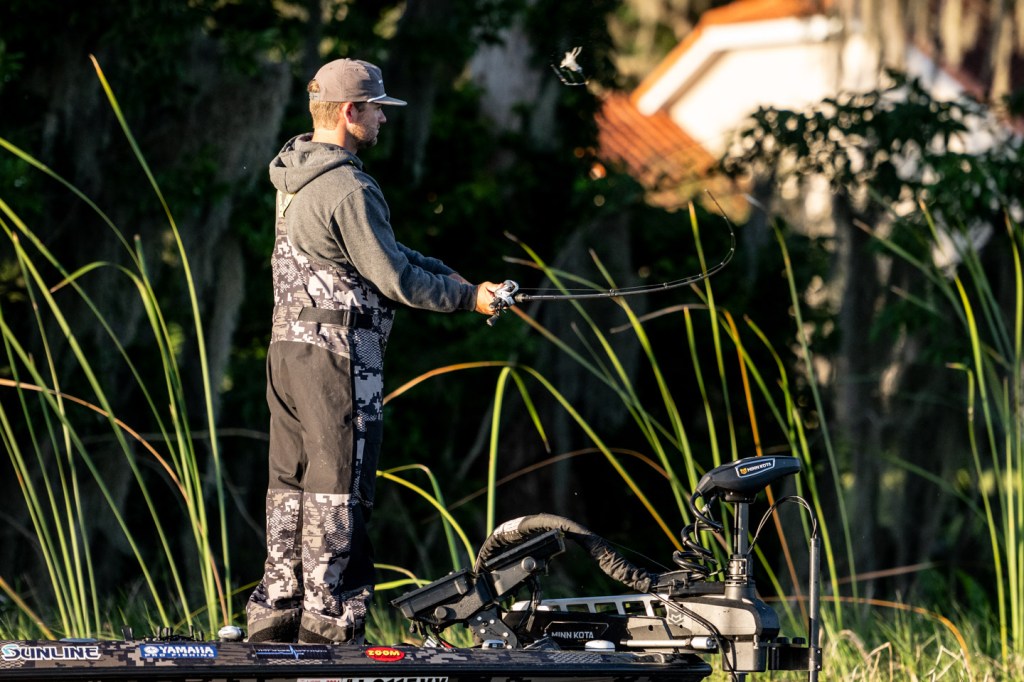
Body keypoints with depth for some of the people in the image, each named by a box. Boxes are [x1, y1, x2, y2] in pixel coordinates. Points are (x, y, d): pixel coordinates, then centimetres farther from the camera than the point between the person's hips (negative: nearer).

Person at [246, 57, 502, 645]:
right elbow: (393, 278, -16)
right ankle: (327, 620, 0)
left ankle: (277, 610, 17)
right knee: (338, 491, -3)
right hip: (338, 355, -9)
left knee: (291, 485, 13)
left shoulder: (295, 178, 13)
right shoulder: (349, 189, -17)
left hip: (288, 350, 9)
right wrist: (467, 297, -5)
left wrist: (440, 271, 13)